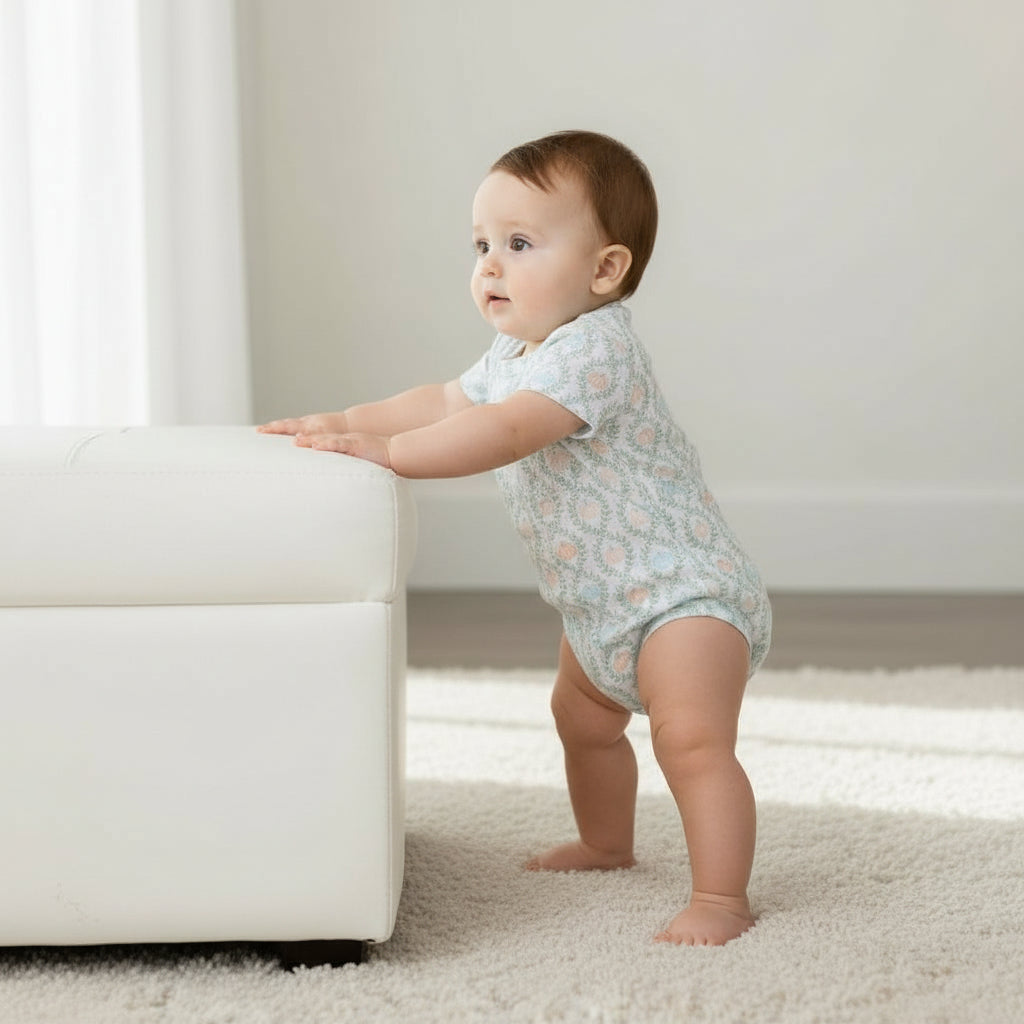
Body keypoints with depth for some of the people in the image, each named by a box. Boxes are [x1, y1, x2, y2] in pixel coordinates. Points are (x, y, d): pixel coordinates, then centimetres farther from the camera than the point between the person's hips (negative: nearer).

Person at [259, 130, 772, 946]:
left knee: (692, 739, -24)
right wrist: (348, 421, 11)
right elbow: (449, 401, 21)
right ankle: (607, 845, 47)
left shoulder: (594, 353, -26)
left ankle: (721, 897, -21)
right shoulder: (516, 352, 8)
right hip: (602, 604, 11)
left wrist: (385, 450, -38)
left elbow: (504, 432, -38)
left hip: (685, 590, -11)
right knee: (582, 716, 27)